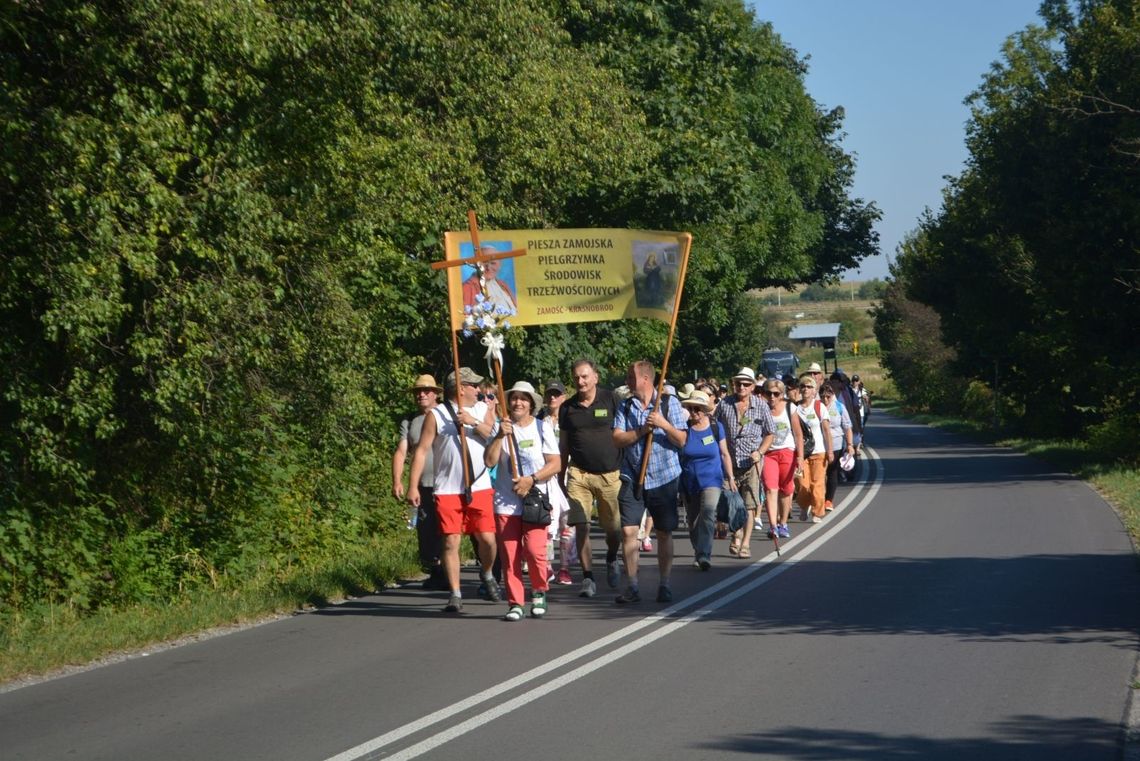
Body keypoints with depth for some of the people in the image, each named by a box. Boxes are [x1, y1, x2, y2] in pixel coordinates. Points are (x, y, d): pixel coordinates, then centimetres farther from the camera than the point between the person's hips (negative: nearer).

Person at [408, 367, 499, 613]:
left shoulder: (482, 410, 13)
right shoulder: (436, 415, 1)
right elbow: (421, 450, -2)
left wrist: (473, 422, -18)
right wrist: (413, 486, -8)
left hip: (479, 487, 2)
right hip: (448, 489, -2)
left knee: (487, 538, -3)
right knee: (451, 542, -4)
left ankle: (487, 575, 27)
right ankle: (455, 595, 5)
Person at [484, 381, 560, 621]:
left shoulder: (542, 428, 5)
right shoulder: (500, 428, 7)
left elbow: (555, 464, 0)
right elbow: (489, 461, -3)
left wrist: (531, 480, -12)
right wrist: (500, 436, -15)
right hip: (505, 502, 1)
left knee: (535, 551, -13)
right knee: (510, 555, -2)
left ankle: (539, 592, 11)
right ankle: (515, 603, 6)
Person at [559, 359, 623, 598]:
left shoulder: (610, 399, -1)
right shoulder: (568, 408, 7)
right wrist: (560, 478, 15)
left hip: (610, 473, -2)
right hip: (579, 473, 2)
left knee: (614, 528, 3)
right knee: (581, 527, -6)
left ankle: (611, 560, 34)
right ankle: (587, 578, 3)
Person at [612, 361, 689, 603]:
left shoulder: (669, 403, -1)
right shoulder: (625, 407, 6)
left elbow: (681, 440, -5)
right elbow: (617, 439, -4)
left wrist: (663, 423, -20)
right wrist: (642, 430, -16)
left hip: (664, 478, -2)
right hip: (633, 479, 2)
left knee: (664, 533, 5)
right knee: (628, 531, -6)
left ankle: (664, 585, 16)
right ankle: (632, 586, 2)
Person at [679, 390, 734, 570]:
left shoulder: (716, 427, 0)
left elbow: (724, 454, 8)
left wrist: (730, 478, 6)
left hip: (711, 481, -2)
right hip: (689, 484, 2)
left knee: (708, 513, -22)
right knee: (693, 520, 10)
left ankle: (704, 555, -27)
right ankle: (698, 554, 28)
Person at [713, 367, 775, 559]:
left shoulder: (761, 406, 1)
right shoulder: (724, 404, 4)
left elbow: (770, 433, 8)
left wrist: (760, 452, -7)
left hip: (751, 462, -2)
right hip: (729, 461, 2)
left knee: (750, 503, -5)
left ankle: (746, 543, 0)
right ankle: (736, 535, 29)